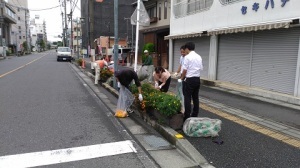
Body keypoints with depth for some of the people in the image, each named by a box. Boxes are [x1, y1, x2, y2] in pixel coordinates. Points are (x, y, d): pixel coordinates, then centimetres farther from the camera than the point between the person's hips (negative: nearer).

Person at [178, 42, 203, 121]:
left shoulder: (187, 57, -11)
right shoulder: (199, 57, 9)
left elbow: (185, 70, -11)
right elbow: (201, 68, 11)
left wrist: (181, 78, 4)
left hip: (190, 79, -7)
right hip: (197, 79, 7)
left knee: (187, 98, -1)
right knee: (195, 97, 13)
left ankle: (187, 117, 2)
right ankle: (195, 115, 21)